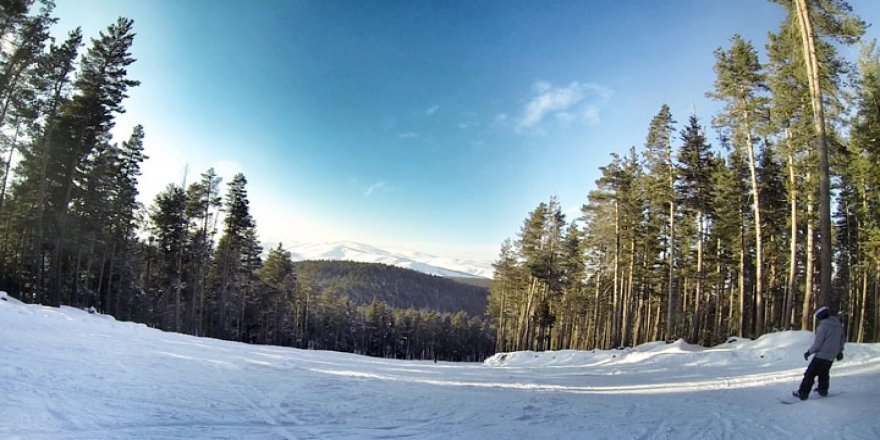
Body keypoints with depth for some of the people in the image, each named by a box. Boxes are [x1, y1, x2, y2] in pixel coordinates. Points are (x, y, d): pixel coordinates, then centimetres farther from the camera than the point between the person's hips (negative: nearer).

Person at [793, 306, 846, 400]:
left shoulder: (822, 327, -18)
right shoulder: (838, 325, 5)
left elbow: (817, 344, -17)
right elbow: (843, 339, 17)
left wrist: (809, 352, -4)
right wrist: (839, 351, 28)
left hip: (821, 356, -7)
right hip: (831, 357, 8)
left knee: (810, 374, -2)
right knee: (824, 373, 27)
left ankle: (803, 393, -3)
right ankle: (823, 390, 37)